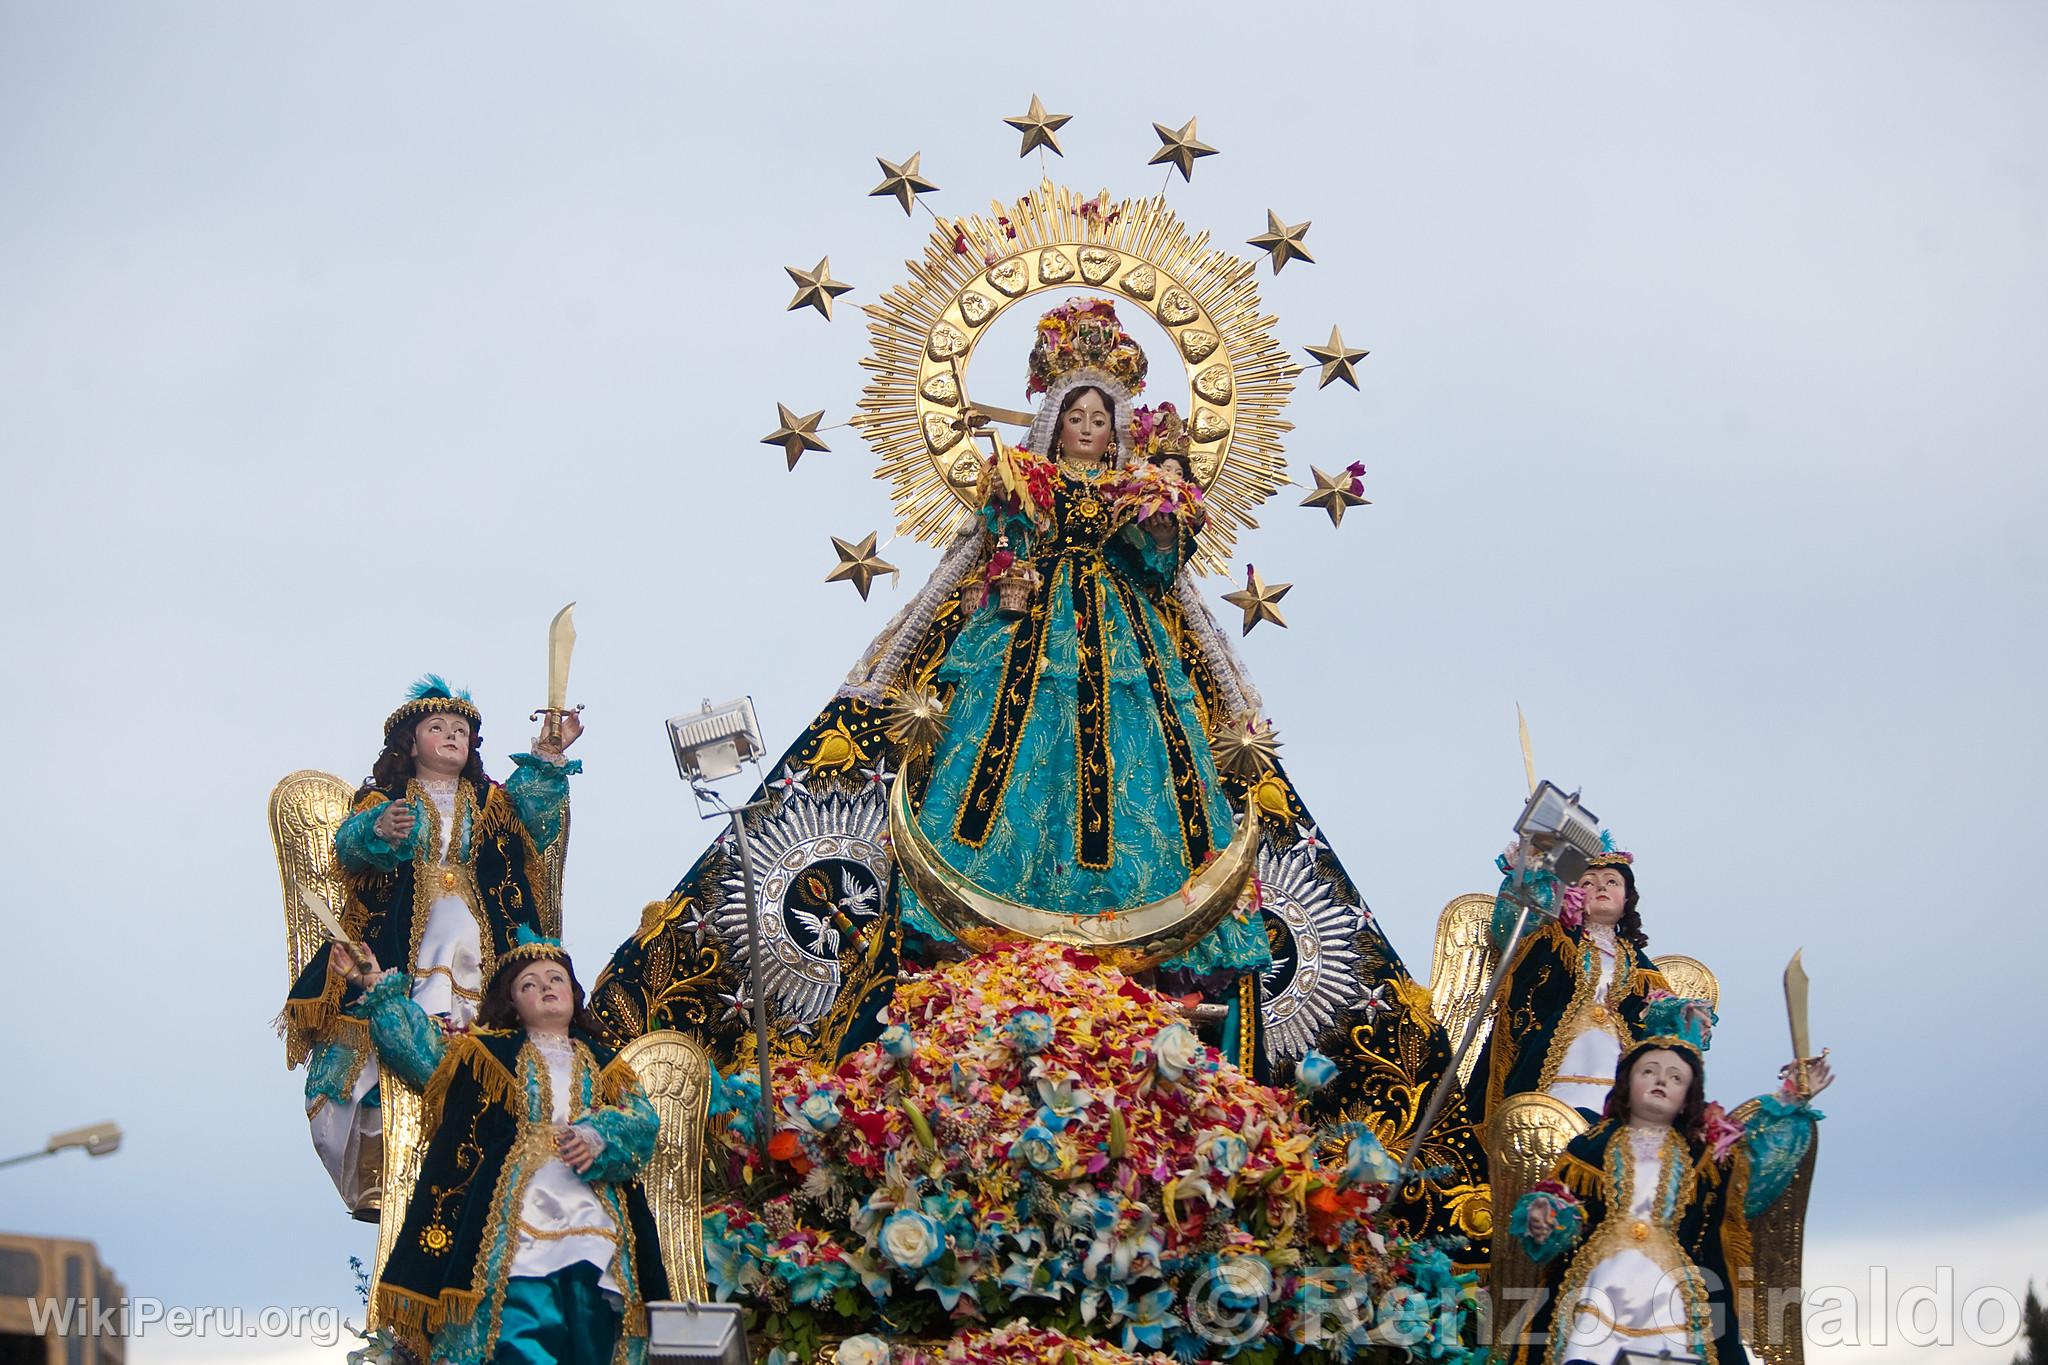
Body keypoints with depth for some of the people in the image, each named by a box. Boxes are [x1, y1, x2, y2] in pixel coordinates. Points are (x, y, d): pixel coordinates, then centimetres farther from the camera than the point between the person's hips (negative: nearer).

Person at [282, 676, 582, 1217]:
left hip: (477, 946, 2)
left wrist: (548, 758, -15)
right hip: (402, 947, -2)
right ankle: (375, 1183, -19)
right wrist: (378, 831, -28)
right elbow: (349, 844, -5)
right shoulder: (385, 799, 14)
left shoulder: (490, 802, 22)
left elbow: (535, 812, 2)